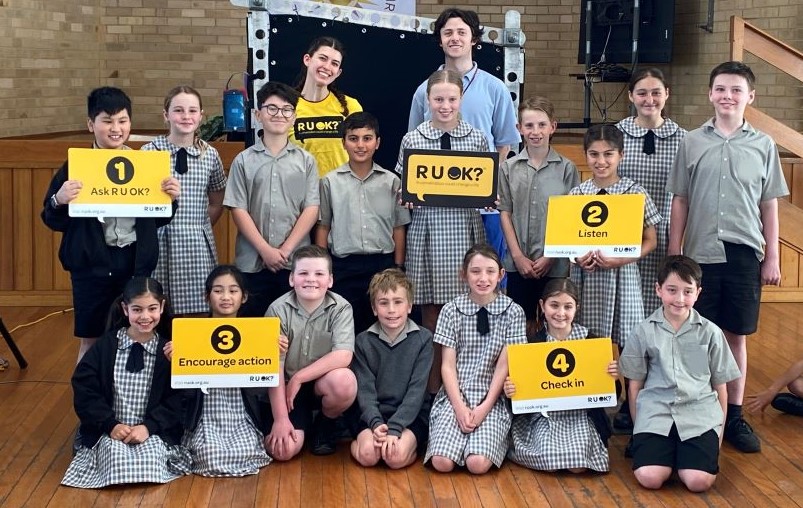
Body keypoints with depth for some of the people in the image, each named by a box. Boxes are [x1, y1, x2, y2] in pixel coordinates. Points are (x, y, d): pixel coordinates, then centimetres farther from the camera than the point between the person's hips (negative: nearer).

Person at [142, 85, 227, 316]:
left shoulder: (210, 155, 7)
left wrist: (195, 228, 10)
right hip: (160, 242, -1)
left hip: (198, 245, 2)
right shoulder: (150, 151, 1)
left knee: (198, 314, 0)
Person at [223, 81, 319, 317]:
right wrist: (265, 250, -9)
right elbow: (238, 210, 0)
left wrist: (286, 250, -8)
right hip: (252, 263, 0)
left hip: (296, 262, 0)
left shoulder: (306, 160, 8)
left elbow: (311, 209, 2)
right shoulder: (243, 161, 6)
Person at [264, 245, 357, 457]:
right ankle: (304, 422, 15)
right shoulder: (278, 310, -10)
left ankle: (325, 426, 0)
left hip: (323, 384, 1)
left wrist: (298, 378, -21)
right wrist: (281, 418, -18)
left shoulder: (341, 308, -9)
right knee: (282, 450, -22)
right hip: (287, 388, 0)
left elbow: (343, 356, -22)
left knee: (344, 381, -34)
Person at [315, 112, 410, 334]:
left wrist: (398, 269, 4)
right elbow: (323, 227, 5)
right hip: (343, 266, -1)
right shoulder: (330, 182, 2)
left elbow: (398, 227, 7)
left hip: (382, 263, 1)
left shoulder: (391, 182, 3)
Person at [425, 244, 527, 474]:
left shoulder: (512, 312, 0)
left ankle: (490, 435, 8)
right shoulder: (452, 310, 1)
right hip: (456, 396, 1)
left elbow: (504, 364, -3)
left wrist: (485, 406, -13)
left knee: (478, 464, -23)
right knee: (442, 462, -21)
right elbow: (448, 365, -1)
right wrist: (459, 407, -14)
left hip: (492, 398, -1)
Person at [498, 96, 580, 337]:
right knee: (522, 324, 9)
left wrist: (550, 257, -8)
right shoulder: (509, 168, 4)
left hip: (555, 263, -1)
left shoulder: (566, 168, -1)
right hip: (518, 262, 1)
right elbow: (505, 212, 3)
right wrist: (518, 256, -6)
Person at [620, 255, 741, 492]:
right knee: (649, 478, -21)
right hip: (655, 412, 0)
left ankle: (682, 453, 12)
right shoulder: (644, 332, 4)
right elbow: (635, 384, 9)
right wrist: (637, 427, 6)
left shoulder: (710, 333, 4)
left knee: (699, 481, -21)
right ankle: (669, 451, 12)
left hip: (700, 413, 0)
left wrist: (719, 429, 9)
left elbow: (720, 386, 11)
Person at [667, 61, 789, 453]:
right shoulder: (692, 143, 4)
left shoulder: (763, 146, 5)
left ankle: (734, 416, 17)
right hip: (700, 254, 0)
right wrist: (673, 255, 2)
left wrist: (772, 257, 5)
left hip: (744, 255, 1)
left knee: (736, 336, 7)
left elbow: (769, 205, 7)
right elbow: (679, 202, 5)